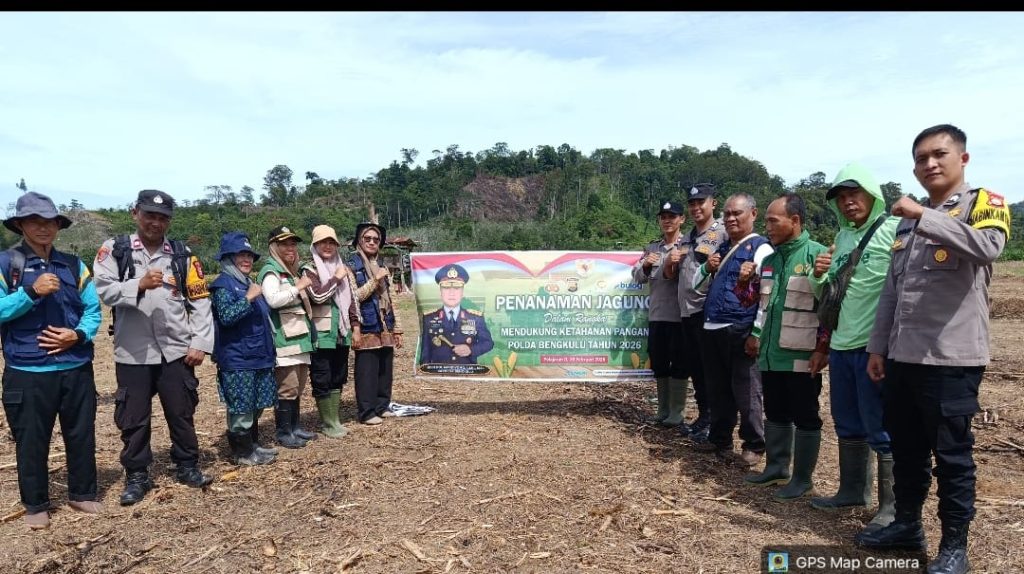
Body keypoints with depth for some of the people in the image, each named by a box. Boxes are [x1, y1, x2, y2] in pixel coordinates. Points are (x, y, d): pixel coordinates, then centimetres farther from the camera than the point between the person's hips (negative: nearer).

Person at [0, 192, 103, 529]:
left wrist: (79, 335, -11)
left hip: (76, 368, 3)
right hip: (27, 372, -3)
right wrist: (32, 292, -22)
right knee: (32, 441, 8)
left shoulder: (74, 265, 8)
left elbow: (93, 309, 6)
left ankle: (82, 494, 29)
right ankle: (36, 505, 25)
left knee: (82, 434, 12)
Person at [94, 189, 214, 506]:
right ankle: (137, 476, 24)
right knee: (133, 417, 9)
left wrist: (200, 343, -5)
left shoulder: (183, 255, 5)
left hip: (176, 350, 1)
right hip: (132, 352, -1)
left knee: (181, 412, 11)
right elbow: (103, 290, -11)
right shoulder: (115, 250, 1)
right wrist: (139, 285, -26)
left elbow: (200, 302, 2)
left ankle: (187, 467, 28)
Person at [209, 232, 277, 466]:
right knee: (240, 408, 0)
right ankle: (242, 453, 10)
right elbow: (226, 316, -22)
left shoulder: (249, 283, 15)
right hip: (237, 360, -9)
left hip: (258, 357, 9)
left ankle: (253, 444, 28)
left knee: (256, 405, 16)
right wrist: (248, 298, -24)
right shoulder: (223, 284, -10)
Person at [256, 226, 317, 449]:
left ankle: (294, 427, 22)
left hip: (299, 337, 9)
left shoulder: (293, 270, 20)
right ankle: (283, 432, 1)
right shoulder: (270, 271, -7)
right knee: (287, 387, -8)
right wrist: (298, 287, -18)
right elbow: (273, 300, -24)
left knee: (298, 386, 13)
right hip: (283, 339, -9)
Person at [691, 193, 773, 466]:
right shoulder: (721, 249, 18)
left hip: (741, 331, -7)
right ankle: (719, 439, 28)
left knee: (745, 391, 2)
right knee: (717, 389, 15)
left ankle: (754, 445, 16)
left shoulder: (760, 248, -6)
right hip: (713, 329, 8)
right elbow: (697, 285, 24)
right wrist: (706, 268, 3)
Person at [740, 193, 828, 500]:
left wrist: (823, 348, -14)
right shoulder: (769, 259, 11)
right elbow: (756, 301, 22)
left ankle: (802, 478, 16)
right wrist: (744, 282, 1)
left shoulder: (817, 254, -10)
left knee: (805, 417, 5)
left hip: (802, 356, -7)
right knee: (775, 414, 17)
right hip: (770, 354, 7)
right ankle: (776, 467, 30)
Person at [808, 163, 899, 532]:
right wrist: (819, 276, 0)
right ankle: (852, 490, 32)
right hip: (841, 346, 8)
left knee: (882, 431, 0)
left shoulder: (895, 230, -9)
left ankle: (892, 507, 12)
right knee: (848, 426, 17)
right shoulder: (841, 237, 15)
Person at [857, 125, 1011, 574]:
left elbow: (988, 246, -27)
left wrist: (924, 216, -25)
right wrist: (878, 346, 13)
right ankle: (907, 524, 30)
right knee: (905, 449, 15)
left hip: (952, 358, -6)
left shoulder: (983, 203, -2)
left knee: (951, 454, 3)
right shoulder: (908, 220, 16)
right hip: (902, 356, 6)